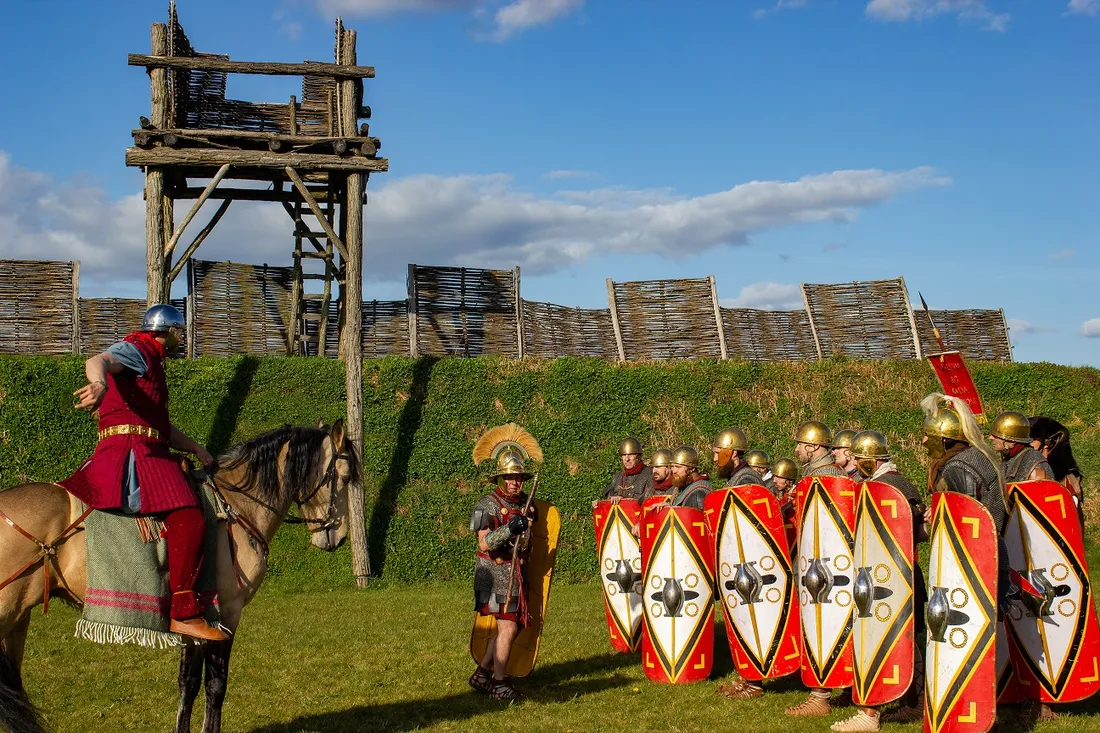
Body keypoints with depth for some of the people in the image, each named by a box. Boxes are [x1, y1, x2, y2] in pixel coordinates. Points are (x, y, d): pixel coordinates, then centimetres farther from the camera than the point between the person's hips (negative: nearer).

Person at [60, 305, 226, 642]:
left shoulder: (152, 363, 30)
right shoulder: (135, 352, 0)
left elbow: (163, 426, 28)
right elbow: (98, 360, -24)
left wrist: (196, 449, 12)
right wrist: (99, 383, -48)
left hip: (148, 454, 11)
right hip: (130, 450, -11)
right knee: (187, 519, -25)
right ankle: (184, 613, -27)